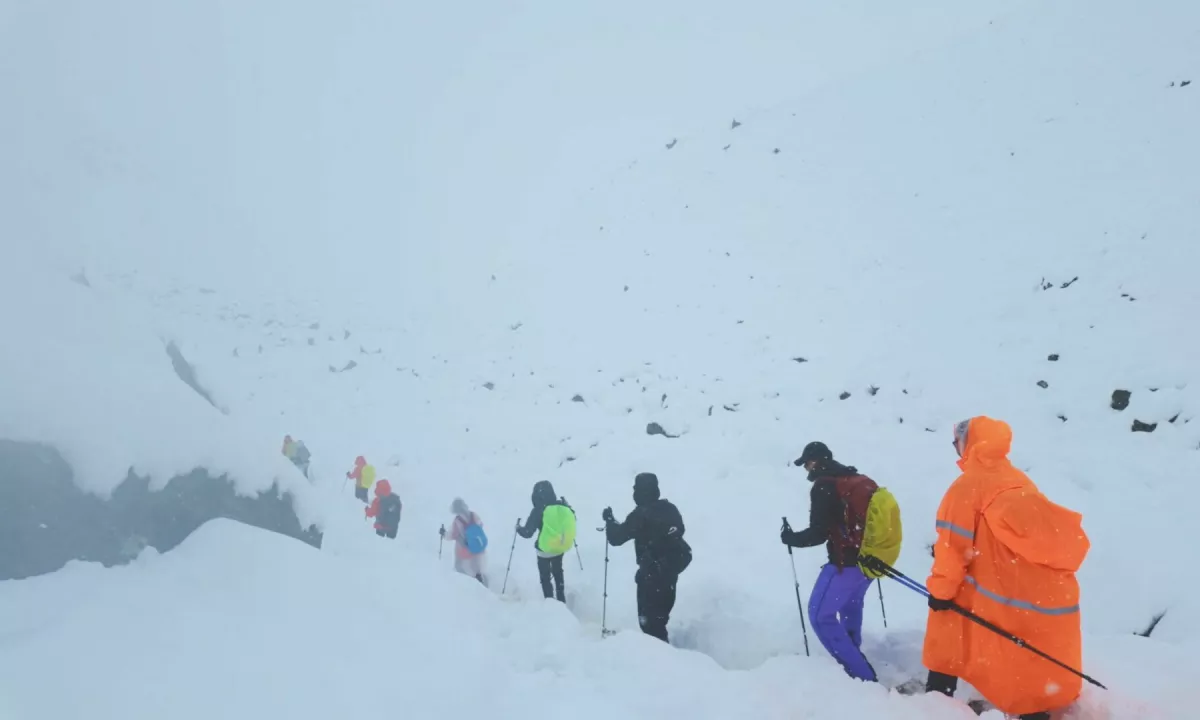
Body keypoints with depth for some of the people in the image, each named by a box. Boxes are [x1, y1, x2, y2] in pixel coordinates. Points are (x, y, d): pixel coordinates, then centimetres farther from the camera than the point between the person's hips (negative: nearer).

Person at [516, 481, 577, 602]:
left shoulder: (538, 510, -22)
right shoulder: (563, 506, -9)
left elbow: (528, 533, -18)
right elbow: (571, 521, 6)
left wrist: (519, 528, 2)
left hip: (545, 549, -5)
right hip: (561, 547, 5)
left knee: (545, 577, 16)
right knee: (558, 573, 28)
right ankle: (561, 600, 38)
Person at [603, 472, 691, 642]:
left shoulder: (640, 514, -18)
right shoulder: (670, 508, 1)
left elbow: (616, 538, -14)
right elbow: (679, 530, 17)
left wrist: (609, 520, 2)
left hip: (652, 571, -8)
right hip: (672, 566, 8)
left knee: (649, 616, 0)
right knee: (661, 613, 23)